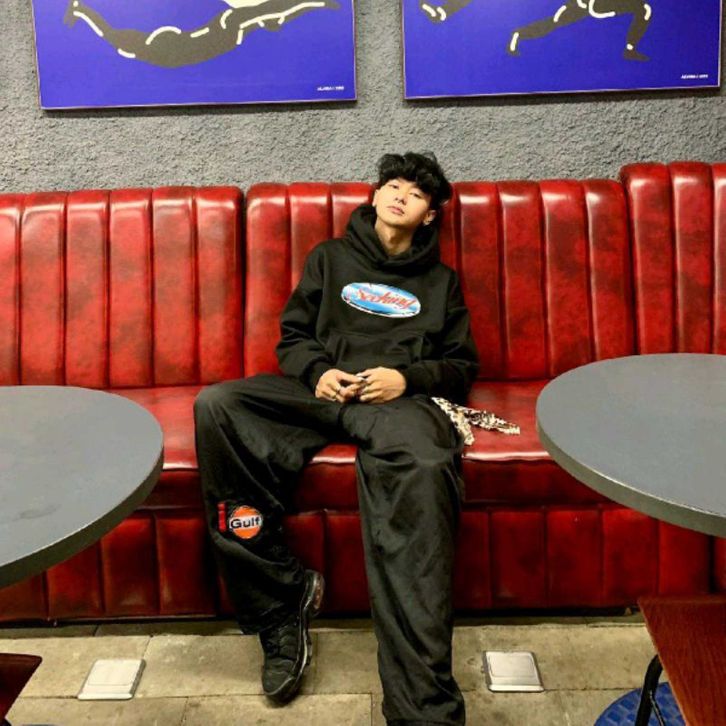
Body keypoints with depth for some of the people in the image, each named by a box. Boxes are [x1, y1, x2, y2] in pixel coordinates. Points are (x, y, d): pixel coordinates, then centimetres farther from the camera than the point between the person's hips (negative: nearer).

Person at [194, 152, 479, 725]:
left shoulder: (440, 281, 26)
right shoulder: (331, 258, 27)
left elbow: (462, 366, 20)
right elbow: (292, 337, 21)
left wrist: (407, 377, -2)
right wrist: (317, 372, -3)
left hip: (398, 398, -2)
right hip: (323, 390, 2)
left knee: (424, 466, -40)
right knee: (215, 406, -30)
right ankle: (281, 601, -24)